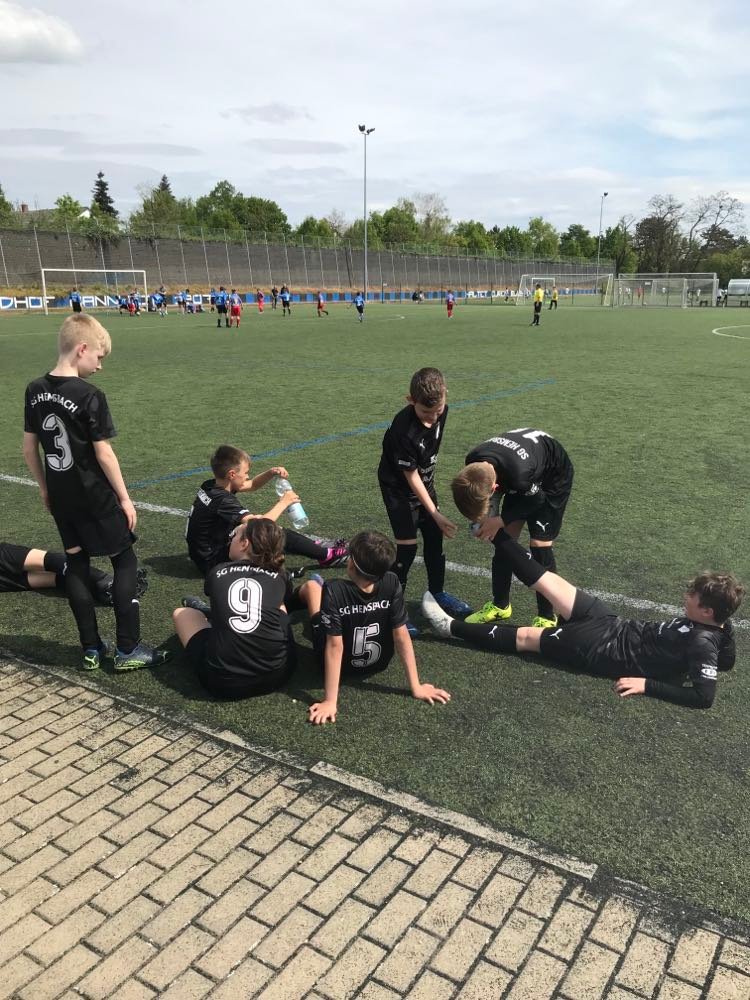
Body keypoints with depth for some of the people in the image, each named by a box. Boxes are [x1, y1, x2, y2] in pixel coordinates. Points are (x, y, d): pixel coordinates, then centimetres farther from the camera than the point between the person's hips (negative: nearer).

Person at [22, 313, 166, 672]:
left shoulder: (35, 390, 1)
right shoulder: (90, 396, -19)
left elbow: (29, 448, 6)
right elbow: (103, 454, -17)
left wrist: (44, 488, 17)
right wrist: (125, 498, -7)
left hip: (60, 497, 7)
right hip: (94, 497, -6)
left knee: (76, 564, 15)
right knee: (125, 561, 6)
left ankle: (90, 648, 20)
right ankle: (127, 650, 7)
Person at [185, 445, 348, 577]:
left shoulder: (210, 486, 1)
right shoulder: (223, 500, -27)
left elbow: (251, 486, 14)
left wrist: (271, 473, -3)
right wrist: (284, 502, -18)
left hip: (205, 553, 9)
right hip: (214, 562, -9)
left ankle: (314, 547, 19)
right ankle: (325, 555, 2)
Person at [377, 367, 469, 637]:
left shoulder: (441, 411, -14)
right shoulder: (403, 430, -34)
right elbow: (411, 476, -26)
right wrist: (436, 514, -23)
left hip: (424, 482, 7)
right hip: (399, 488, -7)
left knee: (435, 537, 12)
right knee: (407, 545, -9)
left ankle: (437, 593, 30)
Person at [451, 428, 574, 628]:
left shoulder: (518, 472, -45)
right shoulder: (473, 464, -26)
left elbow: (536, 499, -23)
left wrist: (500, 521, -25)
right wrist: (488, 515, -21)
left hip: (553, 478, -6)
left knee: (540, 544, -11)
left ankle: (546, 618, 2)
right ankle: (500, 605, 21)